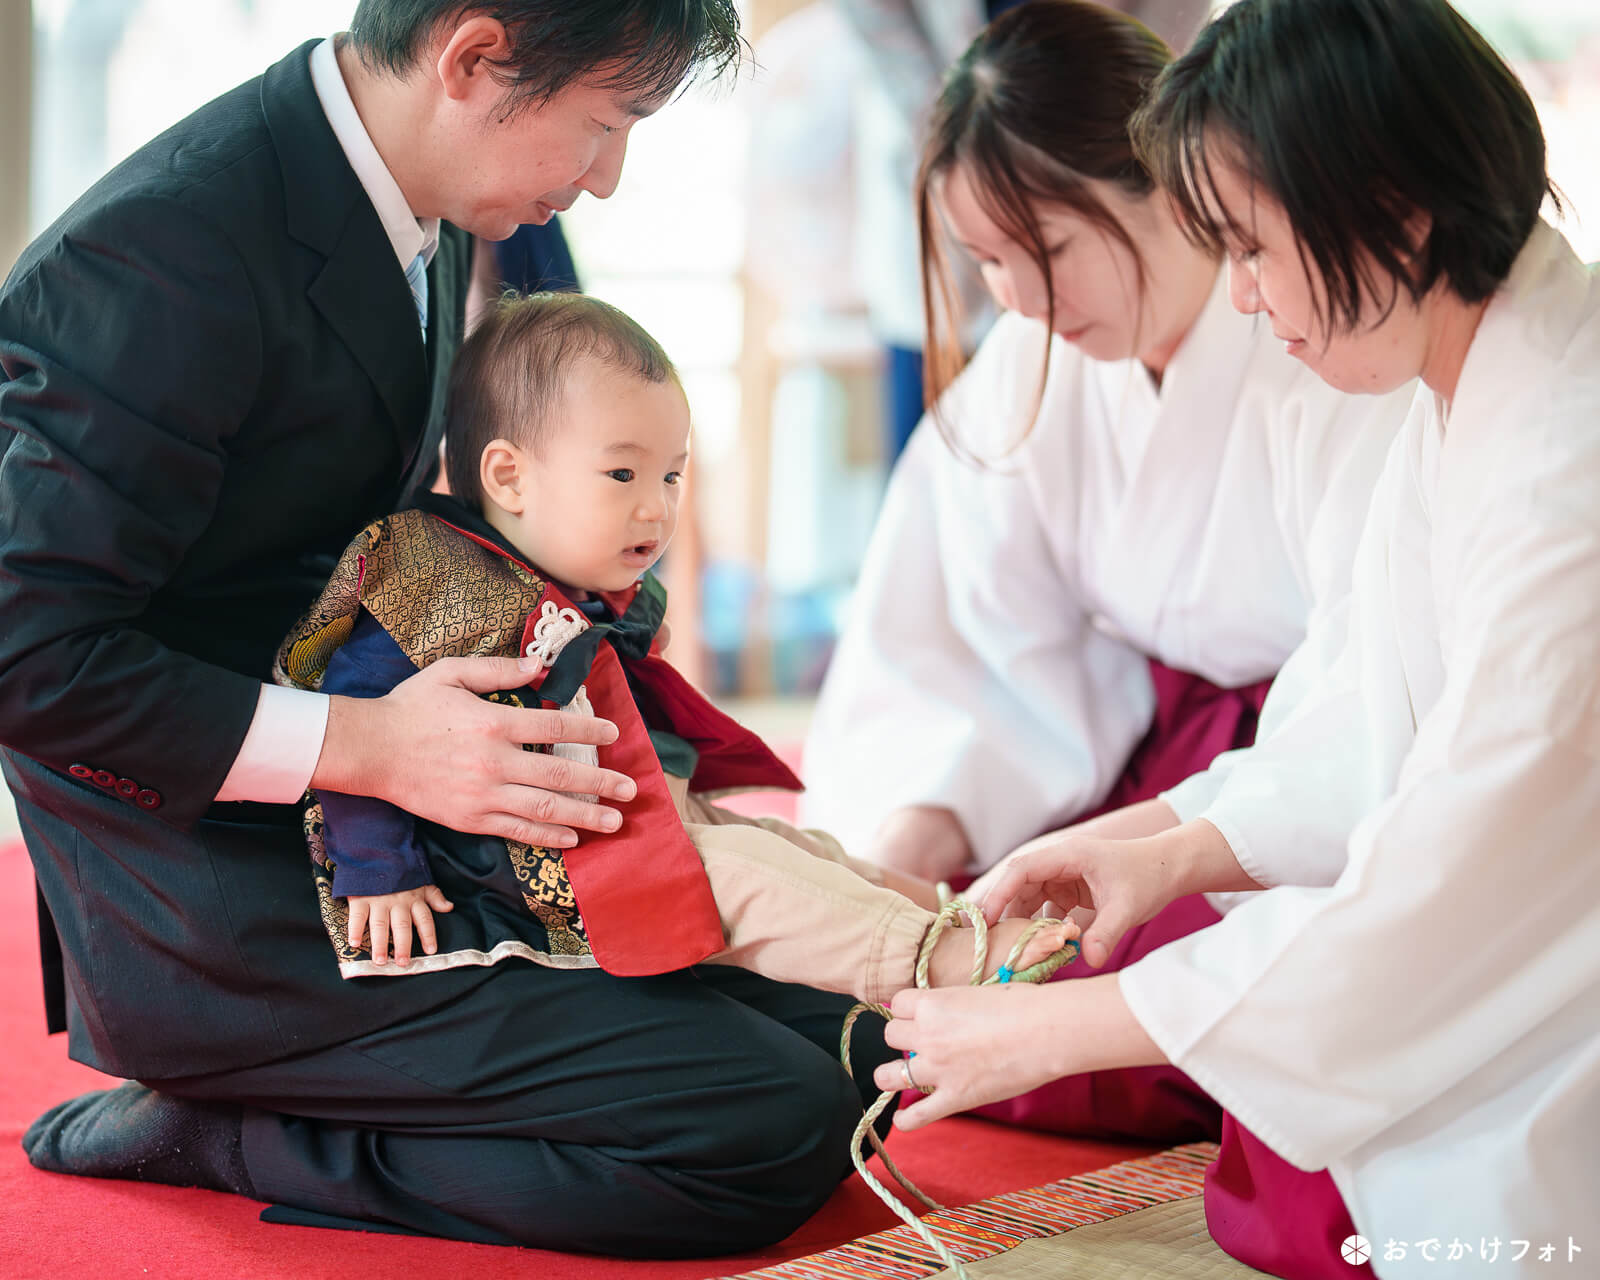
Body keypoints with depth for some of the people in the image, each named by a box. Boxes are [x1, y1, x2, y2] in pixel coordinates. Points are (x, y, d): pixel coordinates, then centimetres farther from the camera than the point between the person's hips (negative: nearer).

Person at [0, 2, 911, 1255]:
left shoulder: (435, 230, 8)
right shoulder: (168, 254, -22)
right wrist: (364, 744, -22)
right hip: (216, 905, -10)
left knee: (853, 1048, 3)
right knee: (772, 1134, -17)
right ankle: (199, 1129, -5)